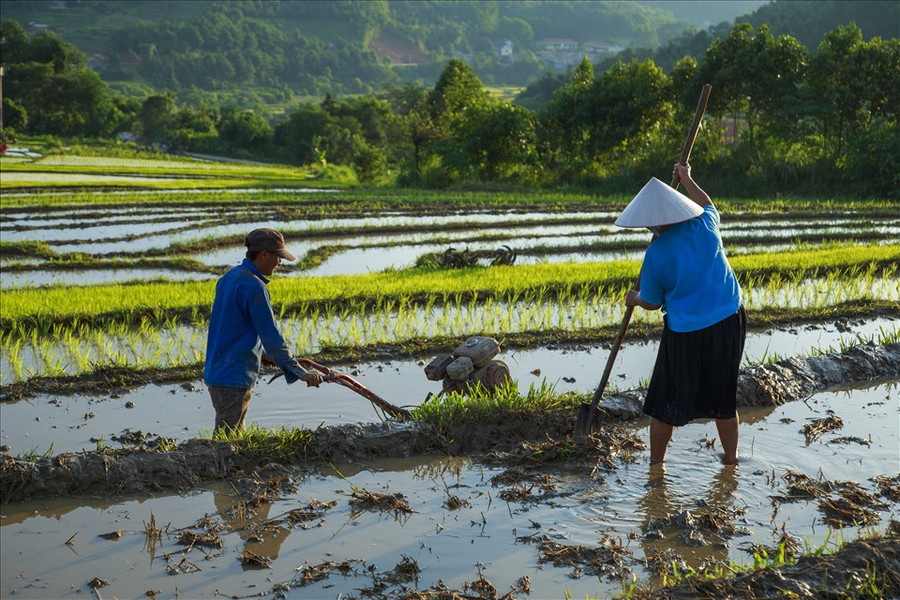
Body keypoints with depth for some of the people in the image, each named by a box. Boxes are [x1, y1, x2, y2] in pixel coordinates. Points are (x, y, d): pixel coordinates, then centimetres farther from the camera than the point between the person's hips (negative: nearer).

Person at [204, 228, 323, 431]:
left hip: (217, 373, 10)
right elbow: (271, 335, -20)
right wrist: (299, 372, -15)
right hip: (233, 379, -10)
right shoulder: (253, 287, -19)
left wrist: (262, 353, 26)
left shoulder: (229, 277, 11)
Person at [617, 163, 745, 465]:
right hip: (728, 324, 5)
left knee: (666, 403, 13)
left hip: (687, 335, -5)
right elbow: (708, 204, 22)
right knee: (723, 398, 20)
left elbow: (651, 302, 0)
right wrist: (687, 180, 35)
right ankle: (731, 460, 32)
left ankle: (656, 463, 25)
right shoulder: (705, 226, -5)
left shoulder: (656, 254, -14)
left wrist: (633, 298, 21)